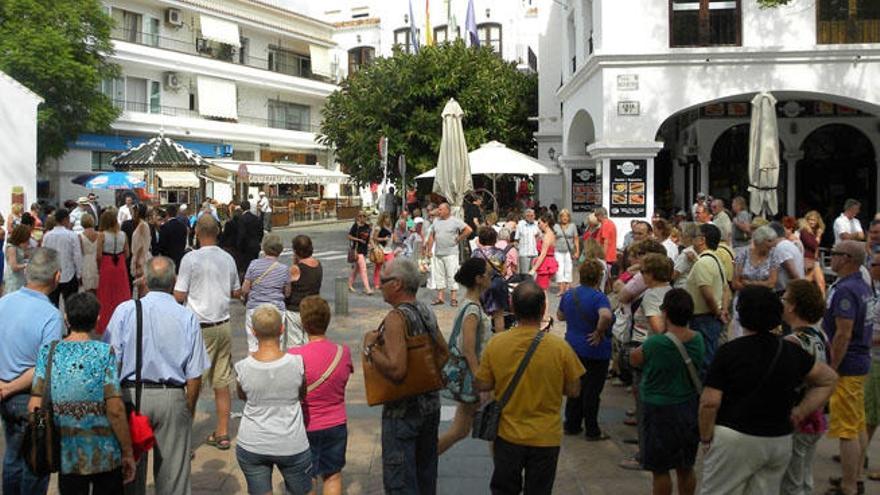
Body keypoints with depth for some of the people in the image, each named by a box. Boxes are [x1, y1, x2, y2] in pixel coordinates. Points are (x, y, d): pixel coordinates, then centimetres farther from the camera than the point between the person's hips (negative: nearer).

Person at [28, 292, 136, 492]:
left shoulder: (48, 352, -2)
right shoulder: (104, 352, -11)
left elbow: (34, 406, -7)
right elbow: (115, 410, -15)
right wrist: (128, 453, -5)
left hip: (68, 455, 2)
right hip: (105, 455, -2)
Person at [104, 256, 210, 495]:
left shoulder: (125, 310, -5)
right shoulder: (188, 318, -5)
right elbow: (195, 375, -4)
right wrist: (189, 410, 10)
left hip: (132, 394, 1)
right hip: (173, 397, -1)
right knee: (173, 475, 10)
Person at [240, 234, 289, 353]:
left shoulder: (254, 264, -5)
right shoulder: (283, 268, -2)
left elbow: (244, 289, -1)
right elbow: (286, 292, 7)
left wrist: (245, 299, 20)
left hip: (254, 309, 0)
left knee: (253, 347, 7)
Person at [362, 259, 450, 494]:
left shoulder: (396, 318, -21)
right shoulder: (426, 312, 6)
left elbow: (396, 369, -29)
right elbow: (444, 354, 16)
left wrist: (370, 347, -17)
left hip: (403, 410, -8)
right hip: (430, 404, 8)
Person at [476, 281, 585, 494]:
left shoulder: (495, 343, -14)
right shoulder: (560, 347, -18)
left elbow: (483, 385, -5)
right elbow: (574, 391, -8)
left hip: (507, 435, 1)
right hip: (545, 438, -1)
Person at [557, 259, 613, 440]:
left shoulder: (569, 294, 1)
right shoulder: (598, 297, -20)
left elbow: (560, 316, 15)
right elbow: (606, 316, -39)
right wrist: (599, 332, -24)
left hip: (573, 347, 6)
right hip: (595, 351, -6)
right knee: (592, 391, 5)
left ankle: (571, 425, 26)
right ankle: (592, 431, 15)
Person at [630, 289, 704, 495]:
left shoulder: (656, 343, -24)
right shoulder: (697, 340, -6)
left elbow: (634, 360, -6)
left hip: (660, 411, -6)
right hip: (690, 408, 6)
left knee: (660, 469, 10)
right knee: (686, 468, 20)